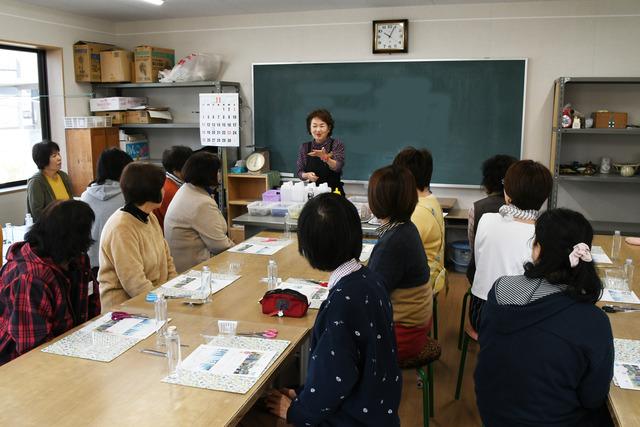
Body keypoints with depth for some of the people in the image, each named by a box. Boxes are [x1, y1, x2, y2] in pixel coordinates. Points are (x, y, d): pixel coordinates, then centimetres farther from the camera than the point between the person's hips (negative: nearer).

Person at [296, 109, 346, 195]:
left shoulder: (337, 144, -2)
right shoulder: (305, 147, 6)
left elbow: (338, 167, -17)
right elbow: (300, 172, 9)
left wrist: (325, 158, -34)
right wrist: (307, 175, -12)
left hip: (334, 192, -2)